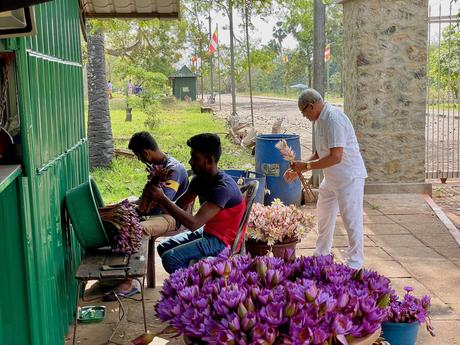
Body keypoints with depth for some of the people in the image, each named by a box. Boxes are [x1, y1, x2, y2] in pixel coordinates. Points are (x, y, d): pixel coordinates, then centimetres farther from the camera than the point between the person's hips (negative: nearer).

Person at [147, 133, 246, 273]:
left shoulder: (223, 187, -29)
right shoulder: (200, 179, -1)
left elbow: (193, 223, -34)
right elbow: (178, 206, 4)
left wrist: (162, 198, -30)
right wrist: (158, 200, -17)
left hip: (222, 240, -9)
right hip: (206, 231, 9)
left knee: (170, 258, -18)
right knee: (163, 247, 10)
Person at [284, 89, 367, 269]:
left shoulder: (333, 119, -25)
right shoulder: (320, 119, 7)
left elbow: (336, 157, -30)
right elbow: (320, 153, 15)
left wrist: (306, 166, -23)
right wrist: (298, 169, 7)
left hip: (349, 177, -11)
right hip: (331, 178, 11)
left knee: (351, 221, -3)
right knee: (324, 215, 20)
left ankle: (354, 265, 8)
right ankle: (321, 256, 36)